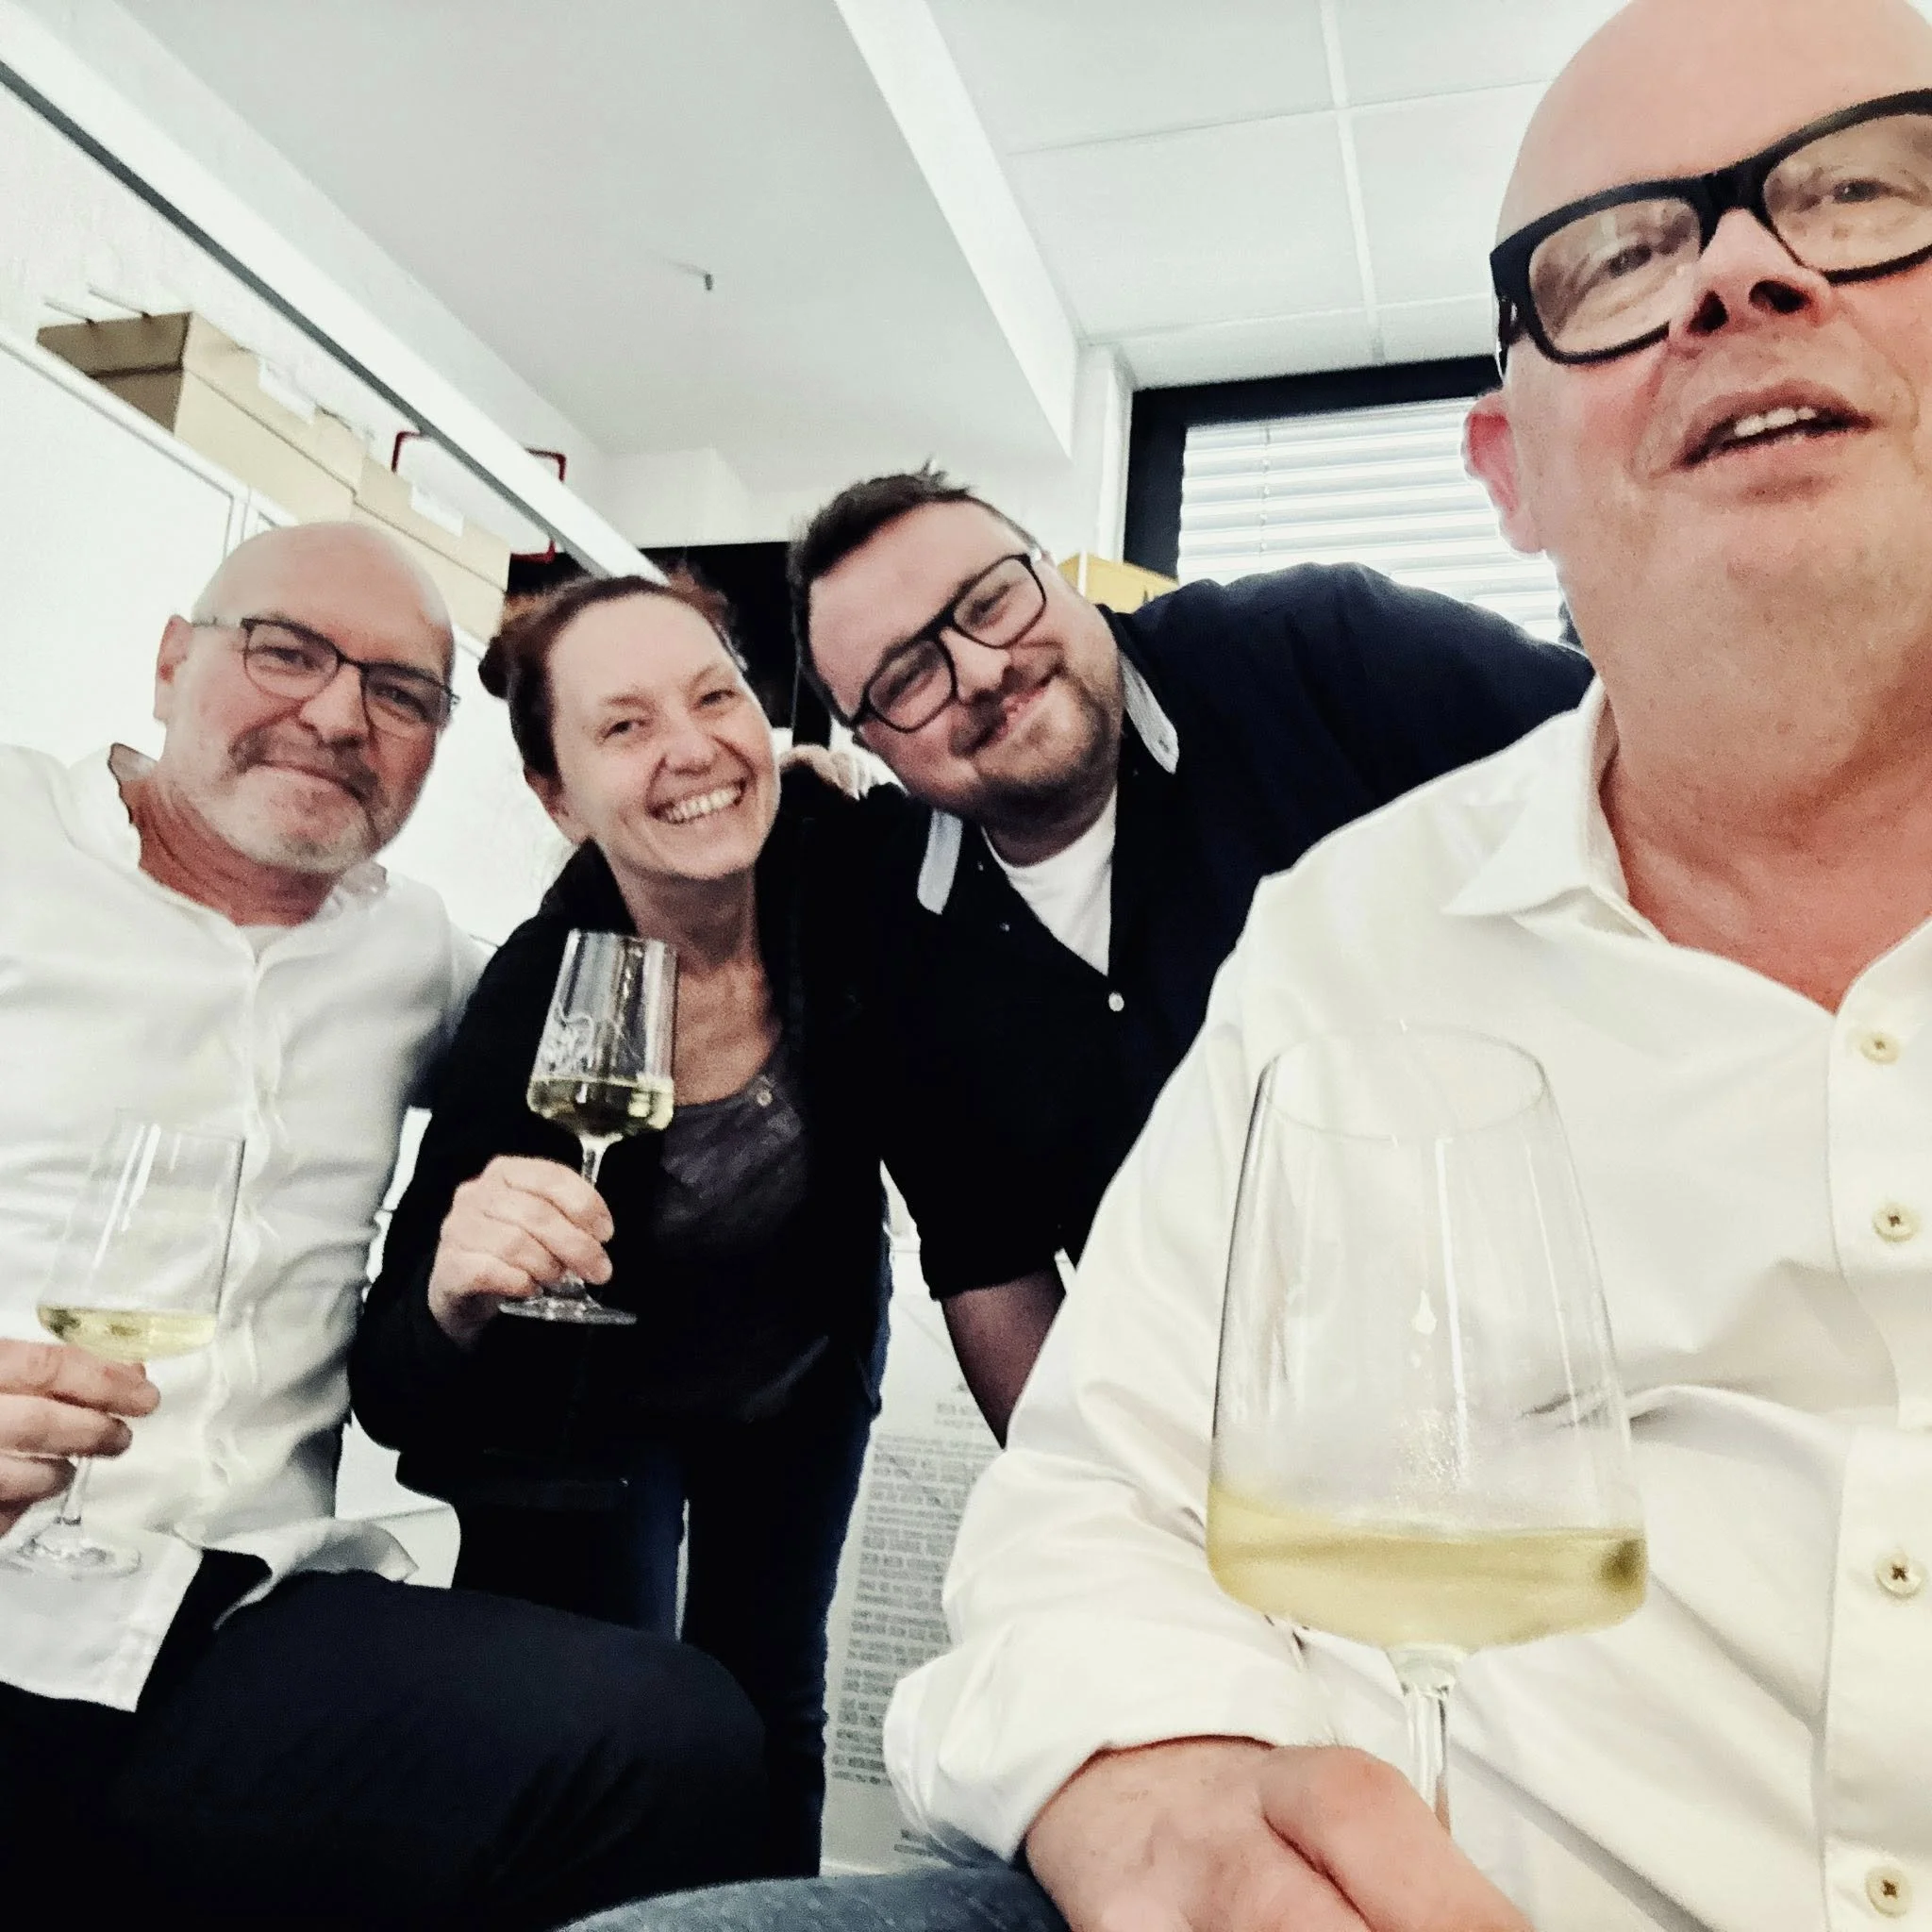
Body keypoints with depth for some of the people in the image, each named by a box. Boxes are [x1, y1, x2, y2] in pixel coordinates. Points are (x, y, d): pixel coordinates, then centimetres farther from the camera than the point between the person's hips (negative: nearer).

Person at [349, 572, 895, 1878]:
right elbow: (398, 1401, -26)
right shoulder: (527, 1002, -31)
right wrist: (456, 1296, -46)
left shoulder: (851, 866, -27)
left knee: (771, 1713, 19)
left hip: (802, 1377, 3)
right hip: (585, 1413, -2)